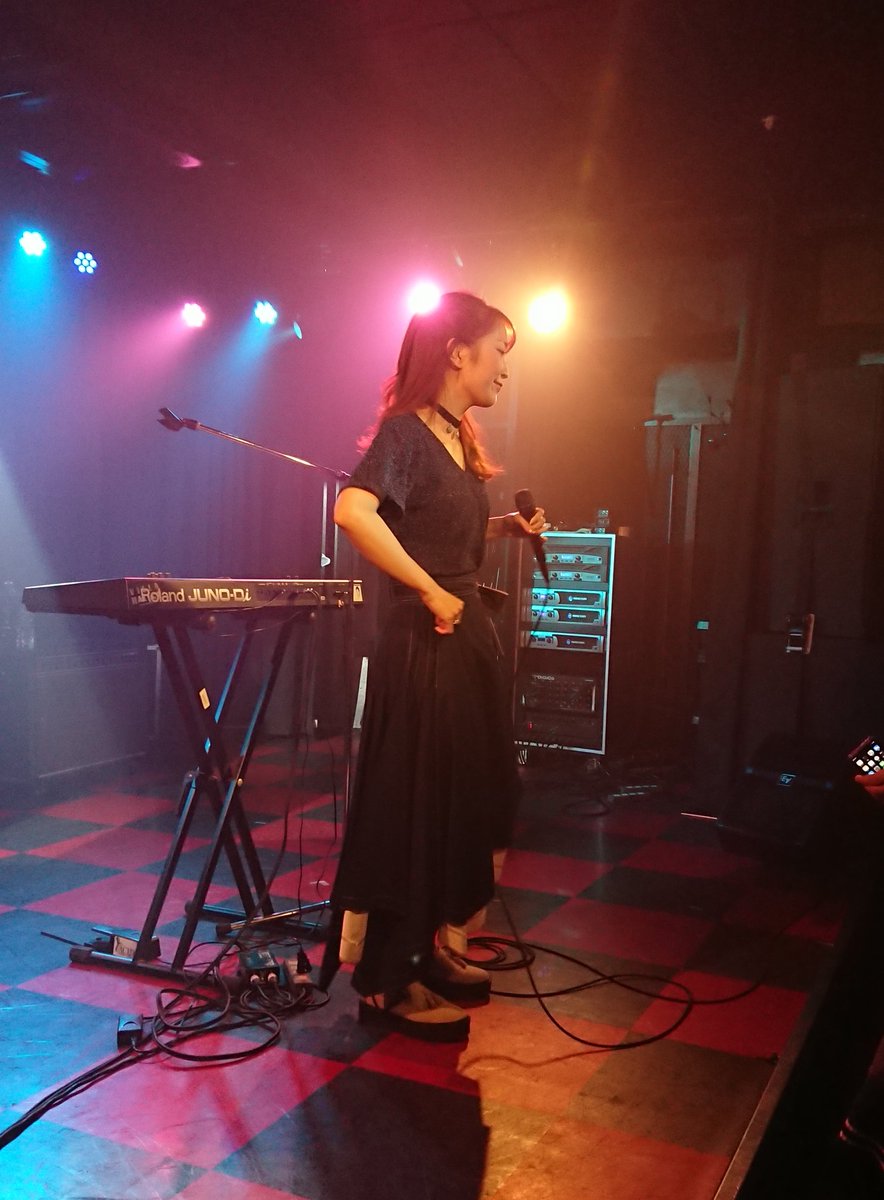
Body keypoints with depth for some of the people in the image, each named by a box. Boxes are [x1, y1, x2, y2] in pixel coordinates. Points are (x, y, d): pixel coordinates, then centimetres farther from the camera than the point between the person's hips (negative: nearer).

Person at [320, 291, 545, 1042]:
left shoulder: (458, 438, 13)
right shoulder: (405, 428, -13)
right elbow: (354, 511, -30)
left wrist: (506, 527, 7)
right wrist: (430, 592, -24)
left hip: (471, 640, 9)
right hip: (426, 643, -9)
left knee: (465, 802, 18)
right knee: (412, 806, 0)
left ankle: (436, 947, 35)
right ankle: (386, 982, 14)